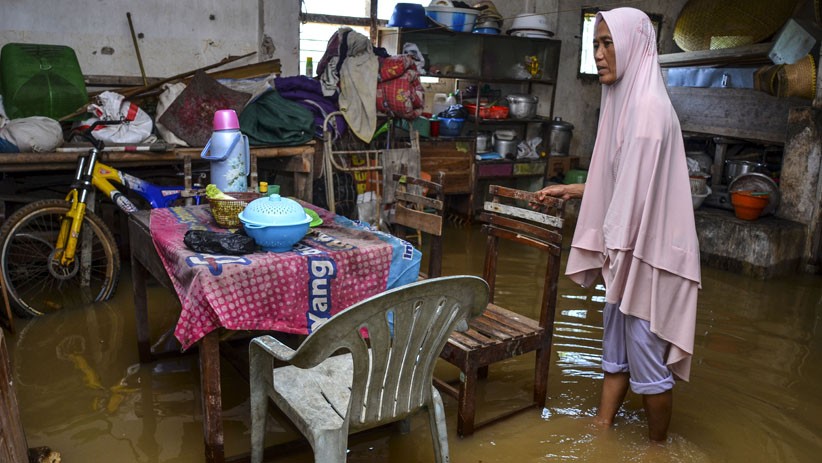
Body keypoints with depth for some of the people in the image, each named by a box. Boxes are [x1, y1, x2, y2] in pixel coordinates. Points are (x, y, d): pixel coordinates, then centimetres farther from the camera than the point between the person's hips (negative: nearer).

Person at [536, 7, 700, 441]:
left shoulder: (649, 106, -19)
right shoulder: (624, 102, 9)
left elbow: (641, 189, -21)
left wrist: (619, 250, -16)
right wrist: (571, 190, 20)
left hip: (647, 254, -9)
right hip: (627, 251, 9)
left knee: (647, 358, 6)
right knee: (616, 349, 18)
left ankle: (657, 449, 26)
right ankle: (601, 428, 32)